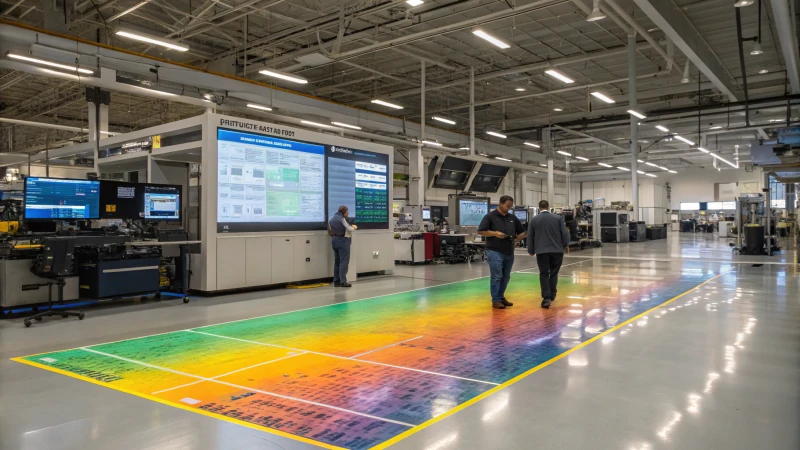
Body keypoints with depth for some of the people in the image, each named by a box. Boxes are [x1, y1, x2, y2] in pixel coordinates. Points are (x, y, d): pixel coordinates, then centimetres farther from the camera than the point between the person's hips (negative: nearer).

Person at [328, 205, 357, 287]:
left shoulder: (333, 218, 11)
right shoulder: (342, 219, -14)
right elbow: (349, 229, -12)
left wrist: (351, 227, 13)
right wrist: (354, 228, 7)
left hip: (334, 240, 9)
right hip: (342, 240, -8)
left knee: (337, 261, 11)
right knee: (344, 261, -5)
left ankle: (336, 281, 13)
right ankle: (343, 281, -8)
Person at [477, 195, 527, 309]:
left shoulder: (512, 218, 12)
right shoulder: (490, 216, -4)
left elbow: (522, 232, 20)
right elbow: (481, 231, -6)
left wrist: (516, 240, 2)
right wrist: (495, 233, -17)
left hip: (509, 252, 6)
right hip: (495, 251, -6)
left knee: (506, 277, 12)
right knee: (496, 276, -5)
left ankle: (501, 297, 25)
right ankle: (495, 300, 2)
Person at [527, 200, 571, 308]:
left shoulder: (534, 220, 2)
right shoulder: (558, 218, 0)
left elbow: (530, 237, 7)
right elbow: (565, 233, -1)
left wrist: (531, 251, 18)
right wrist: (565, 245, 16)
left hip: (541, 251, -1)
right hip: (557, 250, 1)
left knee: (544, 274, 3)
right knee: (554, 273, 15)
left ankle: (546, 297, -7)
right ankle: (552, 295, 23)